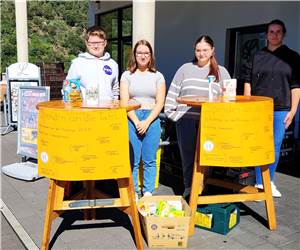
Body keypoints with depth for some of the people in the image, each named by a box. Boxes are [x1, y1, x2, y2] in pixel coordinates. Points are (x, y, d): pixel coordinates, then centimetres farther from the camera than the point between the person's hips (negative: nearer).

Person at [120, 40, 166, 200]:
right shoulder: (127, 75, 9)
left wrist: (147, 122, -8)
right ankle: (133, 194, 10)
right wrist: (136, 122, -9)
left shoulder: (157, 76, 11)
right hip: (131, 119, 0)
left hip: (152, 119, 1)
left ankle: (148, 193, 14)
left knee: (149, 161, 3)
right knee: (132, 160, -1)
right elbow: (124, 102, 1)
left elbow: (160, 103, 3)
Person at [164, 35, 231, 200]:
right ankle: (188, 189, 18)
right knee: (187, 156, 6)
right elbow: (172, 93, 10)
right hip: (186, 119, 1)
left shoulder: (221, 72, 11)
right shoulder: (185, 69, 11)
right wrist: (171, 112, -1)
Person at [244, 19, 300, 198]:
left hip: (281, 110, 0)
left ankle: (270, 182, 22)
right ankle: (260, 184, 12)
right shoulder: (257, 56, 8)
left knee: (275, 146, 5)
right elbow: (248, 82, 8)